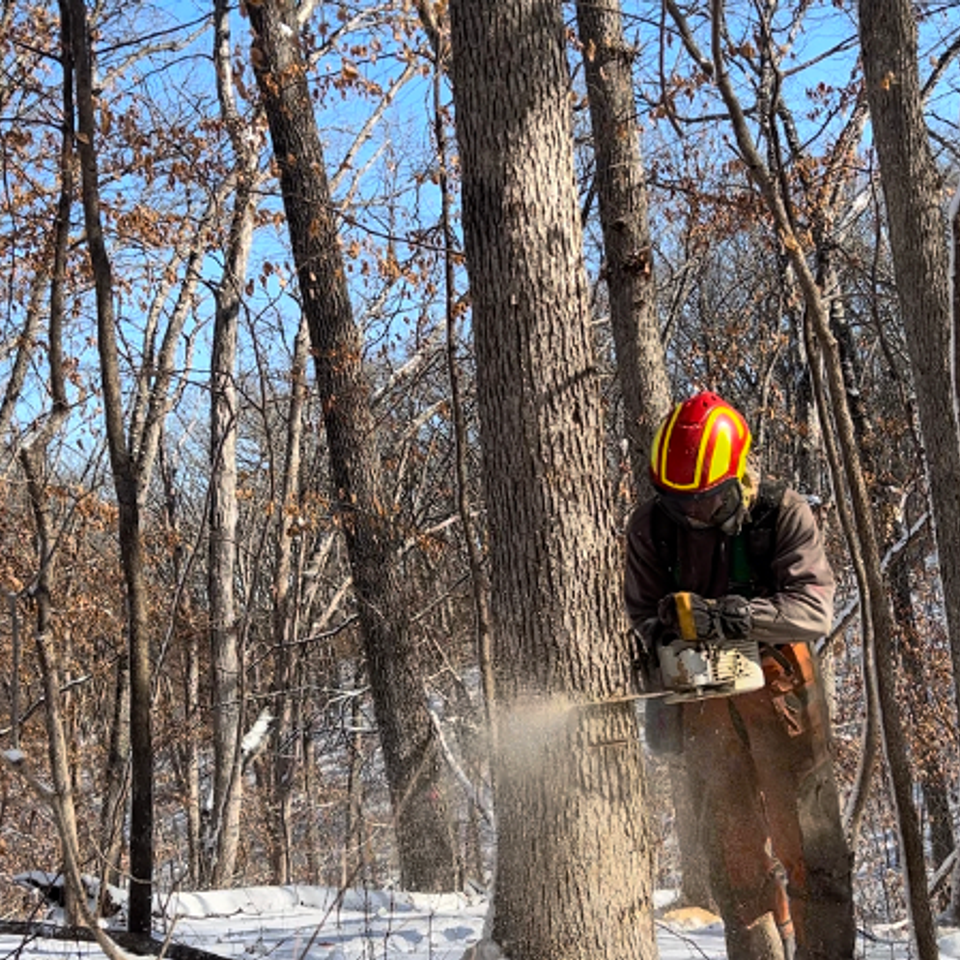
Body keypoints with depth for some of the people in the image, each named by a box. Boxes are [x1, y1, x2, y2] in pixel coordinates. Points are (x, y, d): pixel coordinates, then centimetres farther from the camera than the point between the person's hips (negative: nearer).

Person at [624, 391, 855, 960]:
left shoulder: (784, 514, -12)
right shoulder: (650, 527, -2)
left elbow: (815, 608, -20)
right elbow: (643, 611, 4)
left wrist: (728, 615, -34)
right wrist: (663, 636, -20)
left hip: (779, 688, -3)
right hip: (704, 700, 3)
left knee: (811, 846, -2)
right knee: (733, 851, 7)